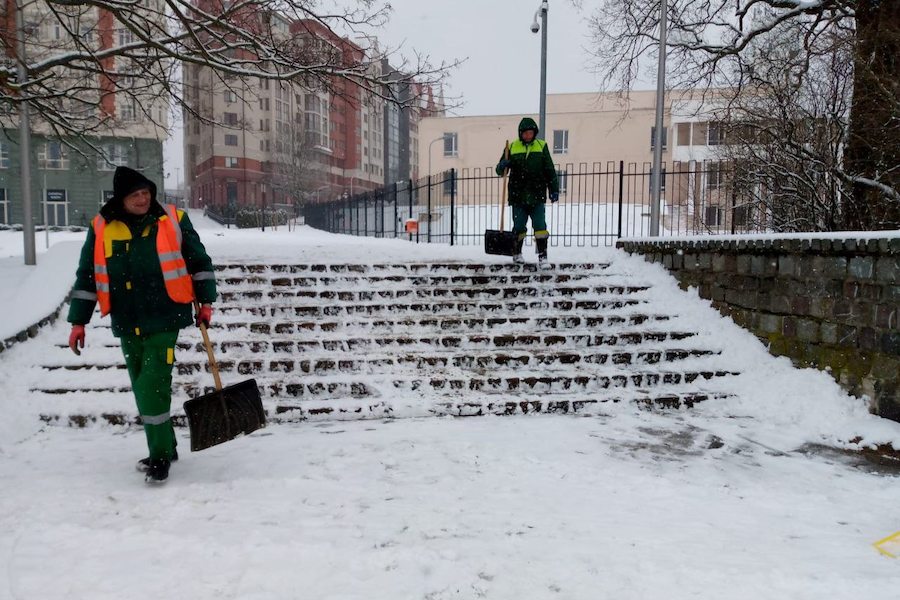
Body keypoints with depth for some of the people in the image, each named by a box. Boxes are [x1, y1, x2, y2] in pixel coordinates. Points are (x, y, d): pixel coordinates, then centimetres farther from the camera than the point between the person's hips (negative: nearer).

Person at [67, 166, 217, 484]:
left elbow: (200, 261, 7)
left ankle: (160, 456, 2)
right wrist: (79, 321, 7)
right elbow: (86, 277, 8)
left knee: (152, 388, -11)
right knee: (144, 390, 13)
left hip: (163, 321, -4)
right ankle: (165, 449, 29)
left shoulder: (173, 220, -3)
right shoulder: (101, 228, 2)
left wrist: (205, 301, 5)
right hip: (127, 325, 4)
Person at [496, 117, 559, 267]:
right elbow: (500, 170, 9)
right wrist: (502, 166, -14)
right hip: (518, 196, 0)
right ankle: (517, 253, 24)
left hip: (537, 196, 0)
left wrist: (554, 190, 3)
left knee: (540, 225, -6)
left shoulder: (541, 146, 8)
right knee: (519, 227, 6)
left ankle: (542, 256, -3)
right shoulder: (512, 147, 6)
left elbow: (550, 170, 9)